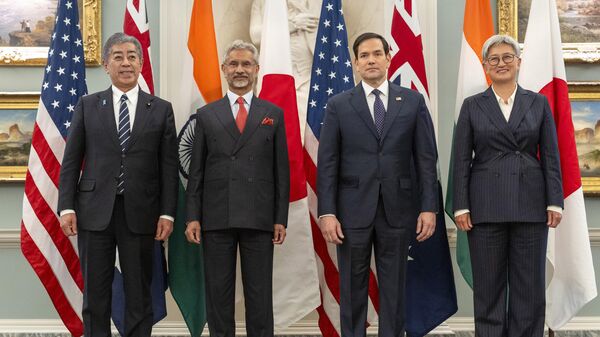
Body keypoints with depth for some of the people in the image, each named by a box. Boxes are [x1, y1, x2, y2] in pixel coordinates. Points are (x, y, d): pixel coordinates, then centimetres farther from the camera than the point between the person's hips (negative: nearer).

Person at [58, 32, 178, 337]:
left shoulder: (161, 110, 6)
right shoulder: (87, 106, 7)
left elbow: (168, 166, 3)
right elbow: (71, 161, 6)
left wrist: (167, 213, -4)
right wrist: (66, 207, -3)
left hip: (139, 213, 0)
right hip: (95, 212, 1)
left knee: (139, 294, 6)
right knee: (95, 293, 6)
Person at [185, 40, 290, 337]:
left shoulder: (273, 114, 8)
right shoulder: (206, 115, 9)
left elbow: (281, 170, 6)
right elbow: (196, 171, 7)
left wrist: (281, 218, 1)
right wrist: (192, 217, 0)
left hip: (259, 218, 0)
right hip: (216, 217, 1)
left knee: (259, 293, 4)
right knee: (218, 293, 6)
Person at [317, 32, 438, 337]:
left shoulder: (413, 101, 5)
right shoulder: (338, 105, 4)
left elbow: (426, 159, 3)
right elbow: (327, 164, 0)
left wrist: (429, 207, -4)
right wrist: (326, 212, -7)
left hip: (397, 209, 1)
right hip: (353, 209, 0)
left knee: (394, 289, 7)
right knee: (352, 290, 7)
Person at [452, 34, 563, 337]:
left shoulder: (538, 103, 8)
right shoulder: (472, 106, 6)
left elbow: (551, 156, 5)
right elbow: (461, 160, 3)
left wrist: (554, 202, -2)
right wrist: (461, 207, -5)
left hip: (530, 204, 1)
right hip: (486, 206, -1)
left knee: (529, 285, 4)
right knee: (488, 286, 4)